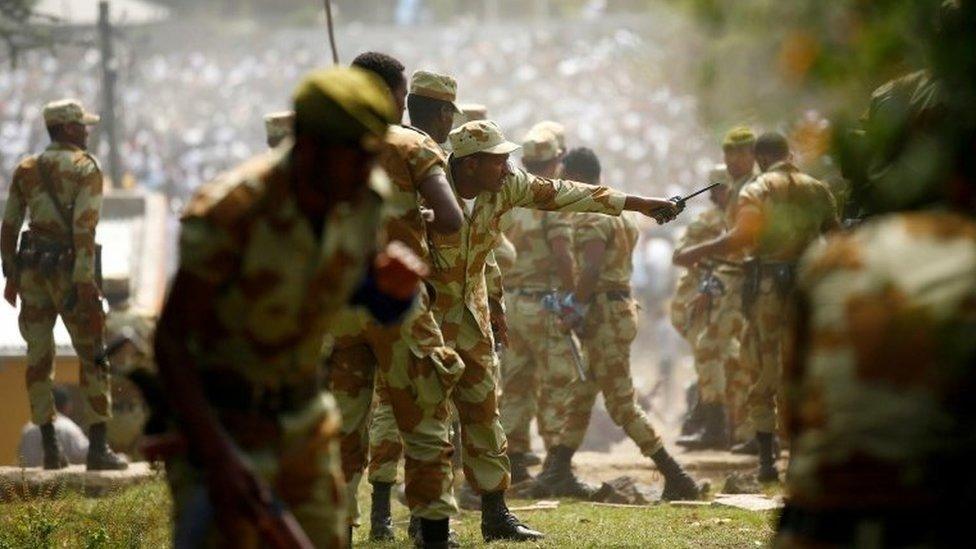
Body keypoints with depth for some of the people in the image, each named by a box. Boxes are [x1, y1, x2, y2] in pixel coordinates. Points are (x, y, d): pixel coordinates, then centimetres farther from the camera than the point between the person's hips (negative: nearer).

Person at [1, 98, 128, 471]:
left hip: (31, 268, 5)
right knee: (92, 359, -1)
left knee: (39, 358, 7)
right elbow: (84, 226, -16)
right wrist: (85, 283, -19)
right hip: (69, 269, -5)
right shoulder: (86, 168, -7)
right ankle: (98, 448, -7)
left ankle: (50, 449, 6)